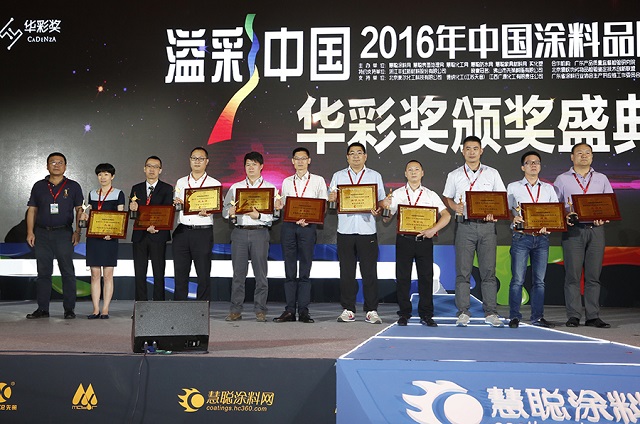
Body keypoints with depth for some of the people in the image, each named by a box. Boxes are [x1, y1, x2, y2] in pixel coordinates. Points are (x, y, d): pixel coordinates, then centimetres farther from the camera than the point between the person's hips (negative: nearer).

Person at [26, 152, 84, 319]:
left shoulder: (73, 186, 6)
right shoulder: (39, 186, 11)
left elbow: (79, 210, 5)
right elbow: (32, 210, 11)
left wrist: (78, 231, -5)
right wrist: (30, 232, 2)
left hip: (64, 233, -2)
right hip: (42, 234, 2)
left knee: (68, 272, -1)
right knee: (43, 272, 5)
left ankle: (69, 309, 5)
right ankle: (42, 309, 11)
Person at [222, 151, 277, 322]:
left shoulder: (270, 188, 8)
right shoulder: (235, 187, 16)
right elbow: (225, 210, 10)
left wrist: (259, 215, -18)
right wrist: (230, 212, -12)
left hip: (260, 232, -2)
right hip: (239, 231, 2)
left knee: (260, 273, 0)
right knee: (238, 272, 3)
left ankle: (260, 310, 7)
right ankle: (235, 310, 9)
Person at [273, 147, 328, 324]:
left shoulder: (318, 181, 8)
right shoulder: (287, 182, 16)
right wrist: (279, 205, -5)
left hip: (308, 226, -2)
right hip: (288, 225, 3)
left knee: (305, 270, -1)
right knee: (289, 269, 3)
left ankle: (303, 310, 3)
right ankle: (289, 310, 6)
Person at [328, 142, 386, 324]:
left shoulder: (375, 176, 12)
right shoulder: (338, 176, 15)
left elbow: (382, 201, 8)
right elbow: (330, 200, 12)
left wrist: (378, 210, -13)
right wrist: (332, 199, -11)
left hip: (367, 229, -1)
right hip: (345, 229, 1)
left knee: (369, 271, -2)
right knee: (347, 271, 4)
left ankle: (371, 310, 5)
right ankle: (348, 310, 11)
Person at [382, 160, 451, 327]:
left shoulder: (431, 195, 9)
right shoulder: (397, 194, 9)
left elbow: (446, 215, -1)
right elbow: (386, 219, 8)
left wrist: (433, 230, -16)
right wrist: (385, 207, -14)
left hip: (424, 240, 0)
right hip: (404, 239, 0)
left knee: (426, 277, 2)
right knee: (402, 277, 2)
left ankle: (426, 315, 9)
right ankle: (404, 314, 11)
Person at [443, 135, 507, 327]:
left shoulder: (492, 174, 10)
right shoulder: (454, 175, 10)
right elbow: (447, 198, 14)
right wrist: (455, 207, -7)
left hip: (487, 225, 0)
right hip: (464, 225, 0)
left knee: (489, 271, 1)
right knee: (463, 271, -1)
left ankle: (491, 313, 7)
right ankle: (463, 312, 4)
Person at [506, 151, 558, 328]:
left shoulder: (548, 188, 16)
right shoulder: (513, 187, 9)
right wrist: (514, 218, -17)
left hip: (542, 237, 3)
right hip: (521, 236, -3)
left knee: (539, 280, 4)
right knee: (518, 279, -5)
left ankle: (537, 317, 10)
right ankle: (514, 317, 0)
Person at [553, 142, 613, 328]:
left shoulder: (602, 179, 15)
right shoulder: (562, 179, 9)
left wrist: (604, 218, -7)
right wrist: (565, 217, -12)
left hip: (596, 230, 2)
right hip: (573, 230, -2)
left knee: (594, 275, 2)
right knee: (573, 274, -4)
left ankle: (593, 316, 7)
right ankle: (573, 316, 1)